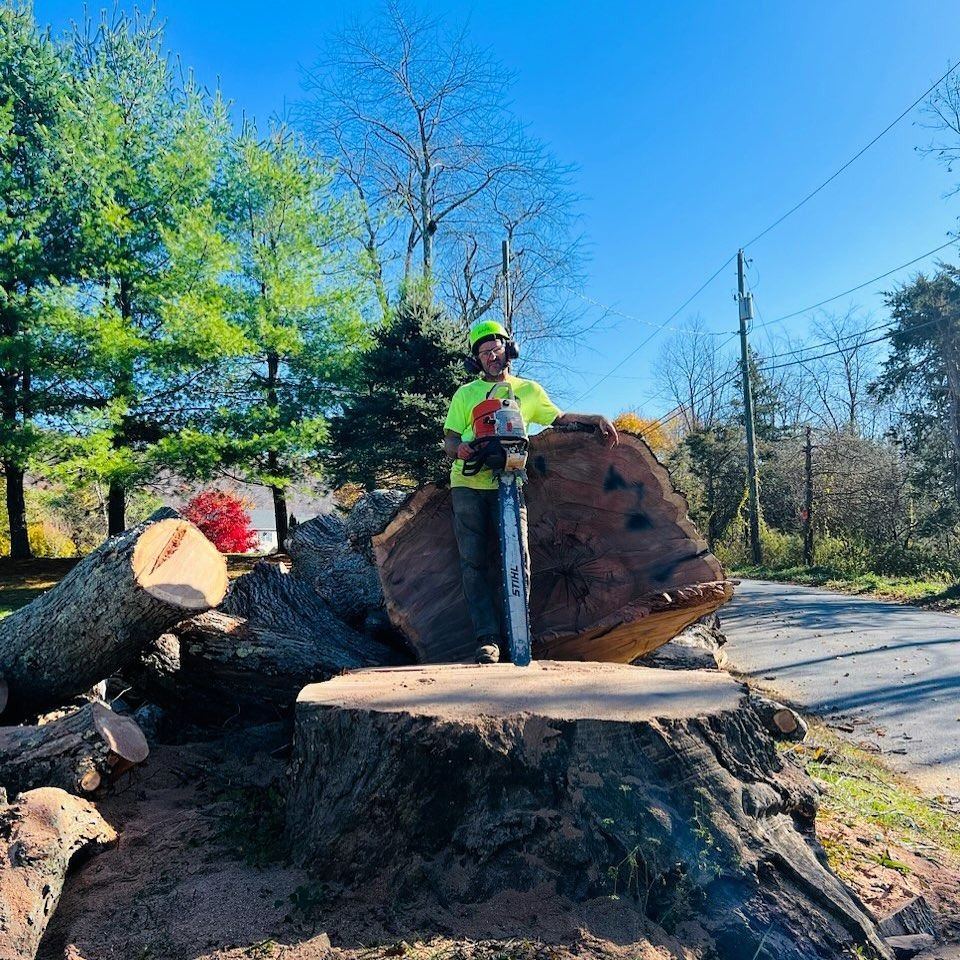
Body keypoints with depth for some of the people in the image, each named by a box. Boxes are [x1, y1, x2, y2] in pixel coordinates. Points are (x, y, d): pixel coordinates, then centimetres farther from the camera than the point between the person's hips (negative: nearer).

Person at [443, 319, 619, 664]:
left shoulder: (528, 389, 20)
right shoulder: (465, 394, 17)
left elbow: (559, 418, 26)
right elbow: (449, 440, 11)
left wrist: (596, 418, 13)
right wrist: (458, 448, -12)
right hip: (468, 484, 1)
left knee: (518, 557, -11)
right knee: (474, 562, -4)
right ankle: (487, 639, -2)